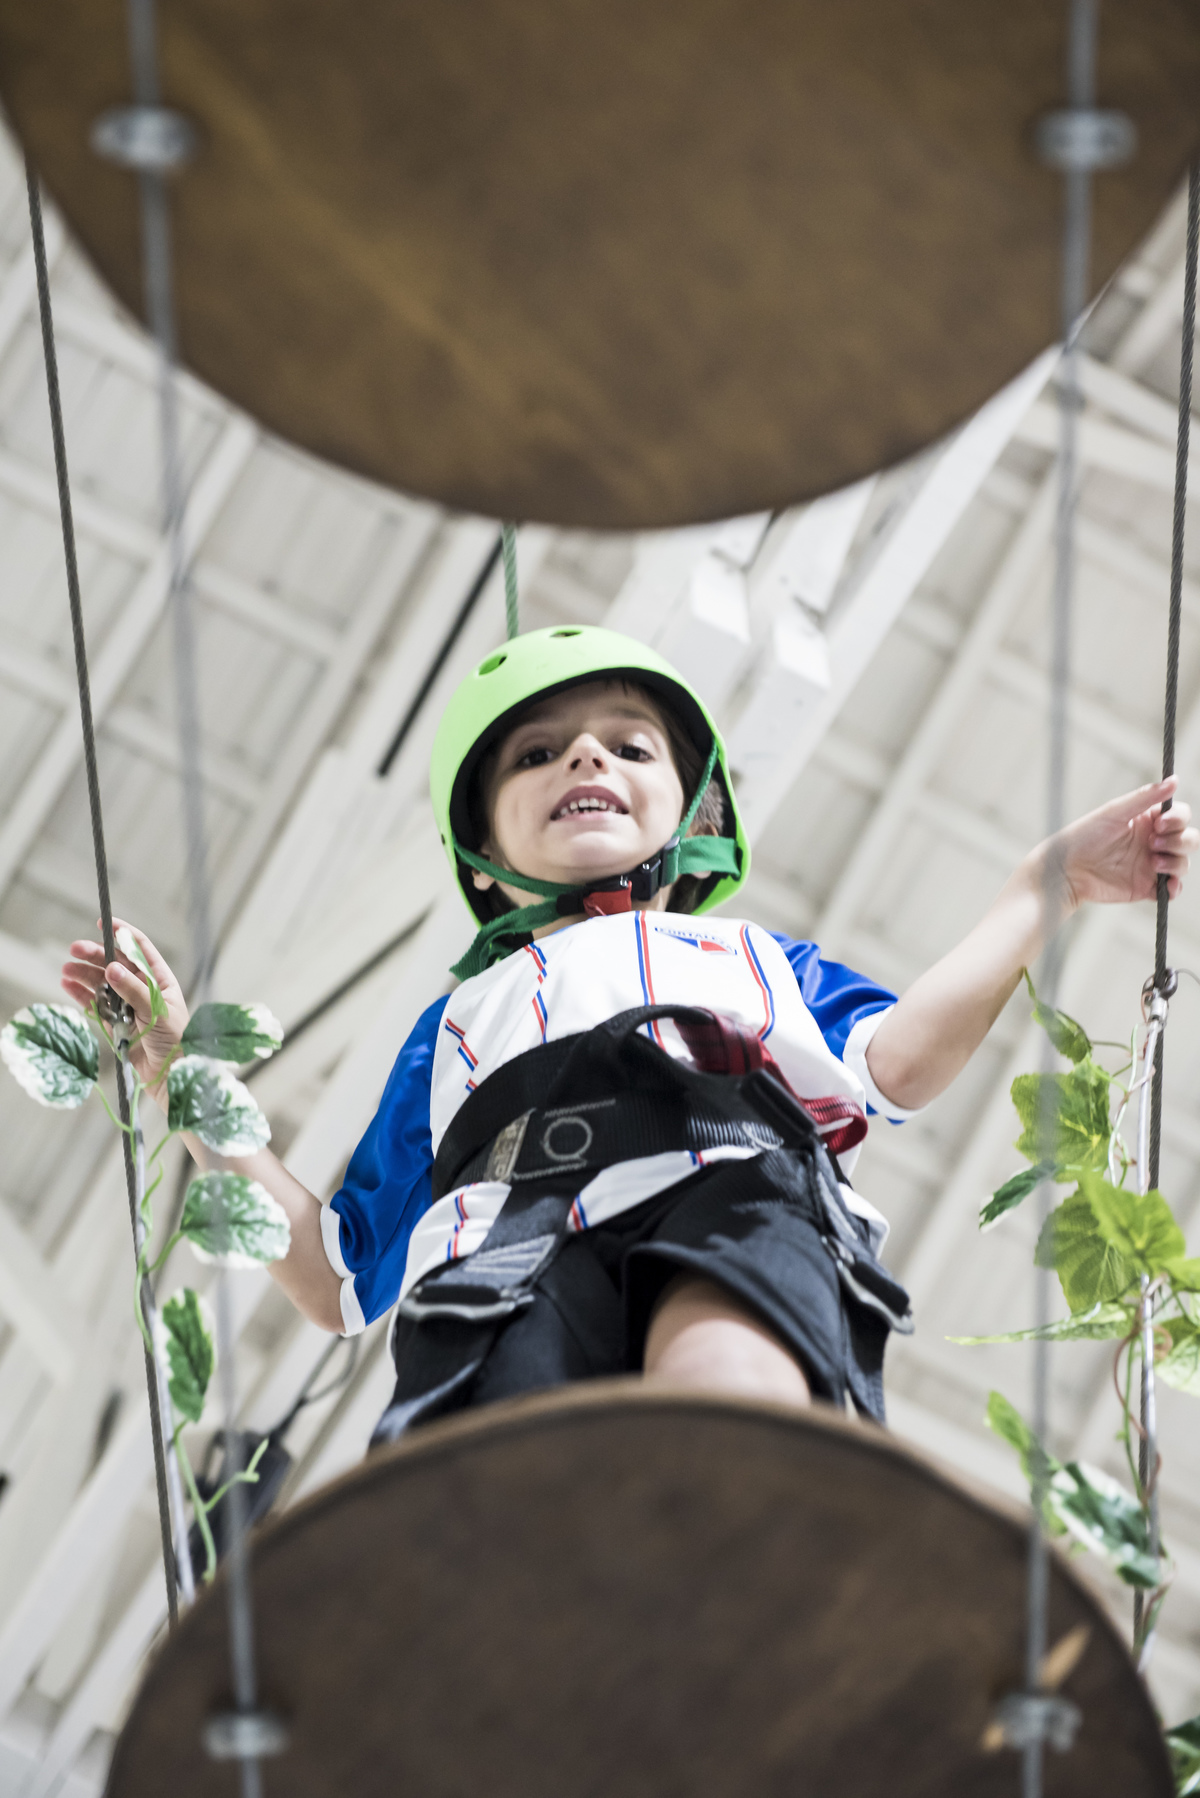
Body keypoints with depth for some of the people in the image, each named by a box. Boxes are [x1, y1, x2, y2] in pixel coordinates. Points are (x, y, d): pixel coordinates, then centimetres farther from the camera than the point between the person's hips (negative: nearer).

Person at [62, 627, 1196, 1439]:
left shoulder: (760, 962, 44)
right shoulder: (459, 1023, 45)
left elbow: (900, 1062, 20)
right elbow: (339, 1277, 35)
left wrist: (1051, 883, 21)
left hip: (739, 1182, 0)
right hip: (504, 1236, 1)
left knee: (728, 1380, -41)